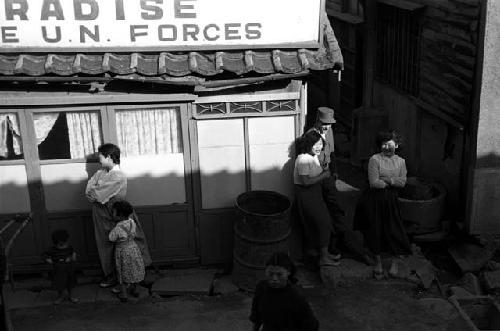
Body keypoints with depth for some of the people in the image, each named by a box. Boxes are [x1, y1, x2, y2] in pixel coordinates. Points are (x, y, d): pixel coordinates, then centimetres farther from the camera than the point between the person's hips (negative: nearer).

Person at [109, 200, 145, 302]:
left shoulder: (117, 229, -27)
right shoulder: (132, 222, -13)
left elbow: (111, 239, -13)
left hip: (122, 252, -5)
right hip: (133, 248, 5)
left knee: (123, 272, 13)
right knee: (135, 270, 21)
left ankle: (123, 294, 23)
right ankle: (134, 289, 37)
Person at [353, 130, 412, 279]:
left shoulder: (400, 161, 7)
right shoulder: (375, 159, -8)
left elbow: (403, 182, -3)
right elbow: (374, 183, -16)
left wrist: (386, 179, -15)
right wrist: (392, 182, -6)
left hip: (390, 200, 3)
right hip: (374, 200, -3)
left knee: (394, 230, 1)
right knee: (375, 231, 5)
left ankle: (395, 262, 20)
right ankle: (378, 262, 22)